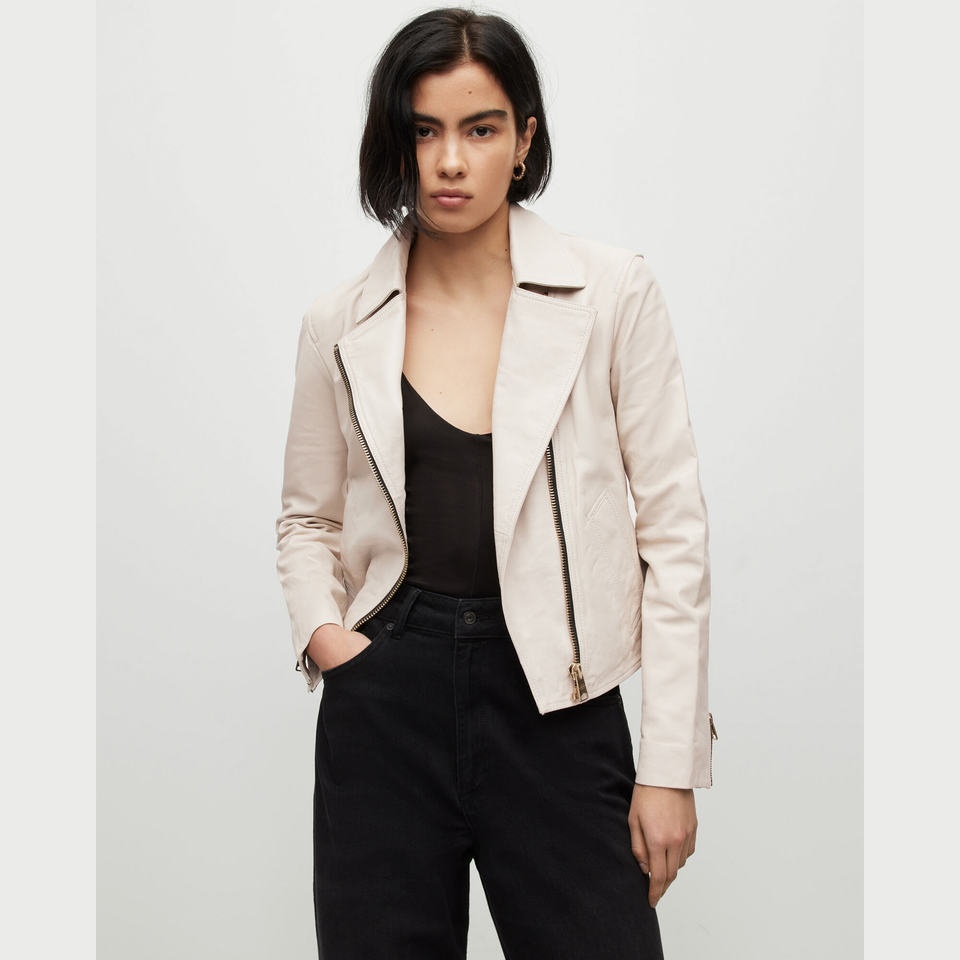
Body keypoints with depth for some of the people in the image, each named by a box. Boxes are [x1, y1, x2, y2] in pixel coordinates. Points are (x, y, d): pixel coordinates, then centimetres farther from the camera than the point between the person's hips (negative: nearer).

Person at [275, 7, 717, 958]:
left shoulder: (611, 293, -3)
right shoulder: (341, 324, 4)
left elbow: (674, 532, -2)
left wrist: (670, 763, -4)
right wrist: (323, 630, -4)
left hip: (555, 701, -1)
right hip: (386, 694, 2)